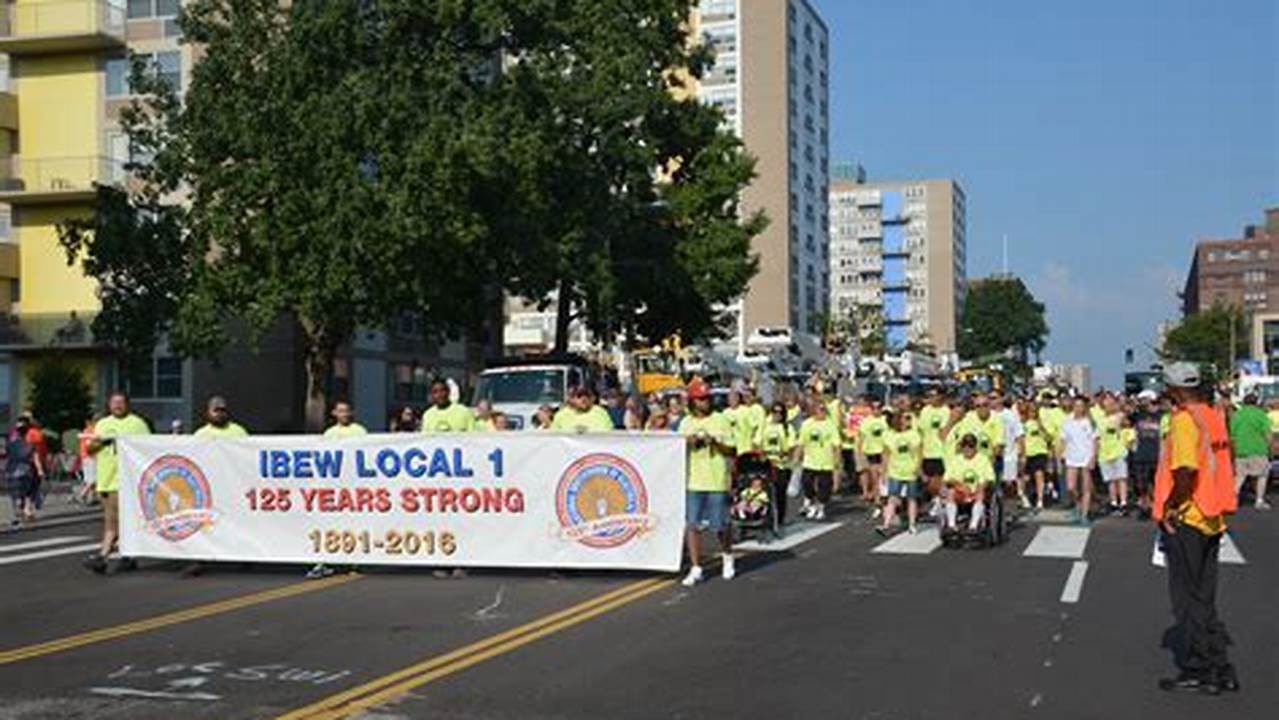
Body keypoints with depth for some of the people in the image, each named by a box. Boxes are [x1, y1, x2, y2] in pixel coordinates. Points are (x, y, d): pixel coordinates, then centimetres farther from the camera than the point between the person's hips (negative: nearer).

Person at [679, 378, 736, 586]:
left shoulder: (720, 421, 0)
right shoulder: (685, 423, 10)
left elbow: (731, 451, -2)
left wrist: (714, 442, -17)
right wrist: (688, 443, -6)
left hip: (717, 481, -2)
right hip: (693, 481, 3)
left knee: (721, 525, 4)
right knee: (693, 525, -1)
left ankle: (727, 558, 31)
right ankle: (696, 568, 6)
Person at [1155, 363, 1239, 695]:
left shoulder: (1184, 419, -17)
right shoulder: (1213, 416, 10)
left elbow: (1186, 469, -27)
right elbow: (1222, 464, 16)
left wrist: (1170, 506, -16)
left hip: (1185, 518, -8)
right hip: (1211, 518, 8)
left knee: (1188, 598, 1)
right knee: (1204, 598, 15)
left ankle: (1198, 671, 7)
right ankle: (1220, 669, 18)